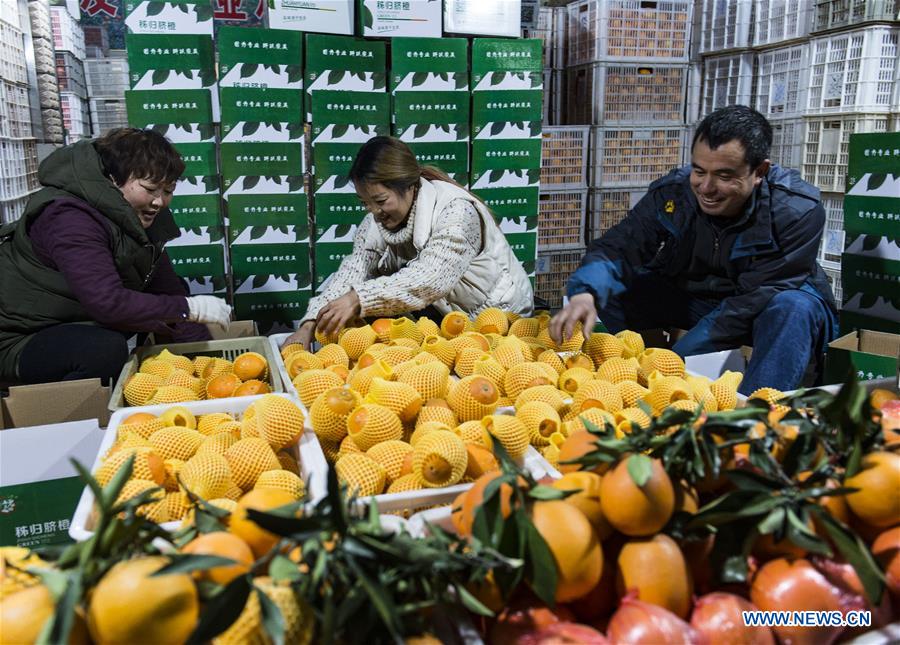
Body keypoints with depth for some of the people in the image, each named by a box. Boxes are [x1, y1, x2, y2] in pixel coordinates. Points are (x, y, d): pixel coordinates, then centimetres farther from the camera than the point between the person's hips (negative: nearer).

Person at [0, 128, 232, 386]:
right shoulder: (71, 219, -27)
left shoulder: (142, 217, -1)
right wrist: (188, 308, -35)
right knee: (106, 348, -37)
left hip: (79, 322, 9)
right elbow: (107, 303, -38)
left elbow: (169, 288, -4)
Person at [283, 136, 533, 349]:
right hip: (441, 315, 6)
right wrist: (309, 325, -32)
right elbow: (353, 271, -18)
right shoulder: (377, 220, -7)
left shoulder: (457, 211, -26)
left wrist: (359, 299, -46)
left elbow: (431, 280, -38)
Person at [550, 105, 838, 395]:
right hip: (691, 298, 3)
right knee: (608, 288, -18)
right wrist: (584, 295, -48)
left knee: (792, 308, -38)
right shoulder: (671, 194, -16)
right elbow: (617, 248, -24)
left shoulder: (798, 211, -25)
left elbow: (757, 299, -29)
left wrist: (678, 359, -35)